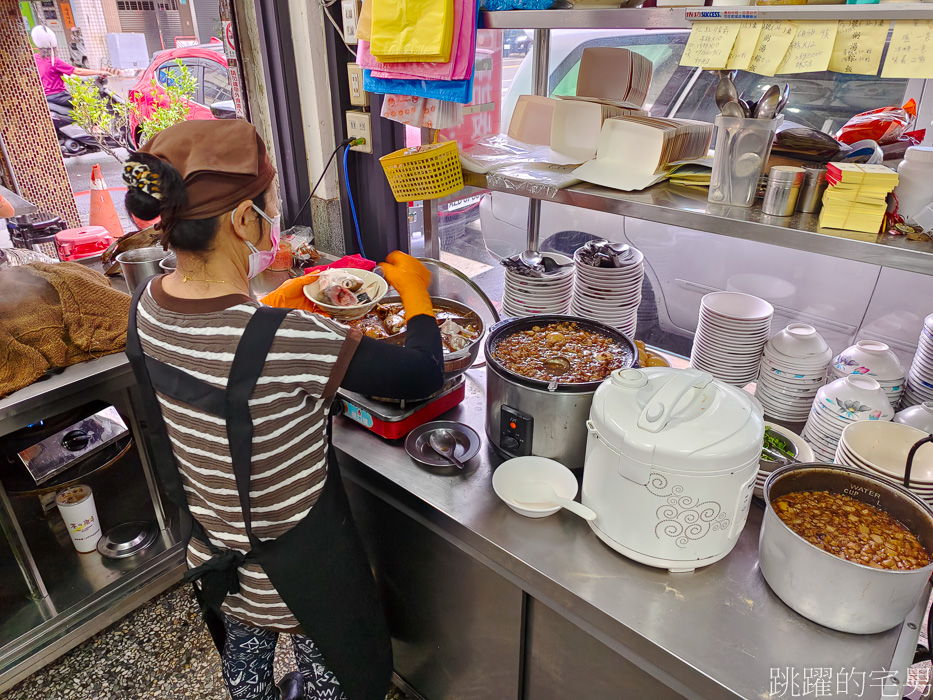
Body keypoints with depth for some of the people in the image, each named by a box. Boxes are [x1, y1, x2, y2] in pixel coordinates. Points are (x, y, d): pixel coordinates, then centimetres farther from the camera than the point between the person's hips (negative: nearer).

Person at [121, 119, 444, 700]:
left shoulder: (148, 305, -15)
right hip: (298, 566, -6)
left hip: (213, 553, 7)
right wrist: (416, 295, -9)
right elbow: (424, 376, -26)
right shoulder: (288, 342, -38)